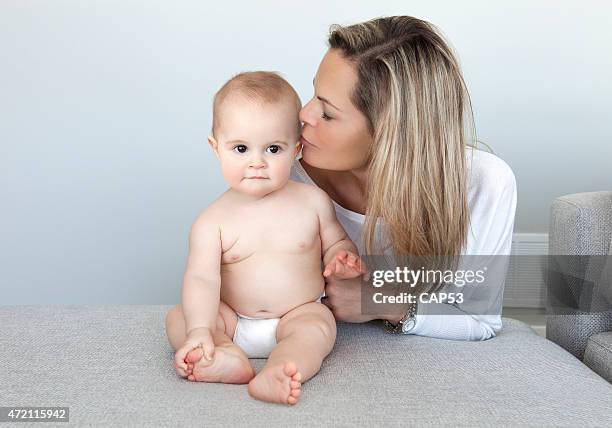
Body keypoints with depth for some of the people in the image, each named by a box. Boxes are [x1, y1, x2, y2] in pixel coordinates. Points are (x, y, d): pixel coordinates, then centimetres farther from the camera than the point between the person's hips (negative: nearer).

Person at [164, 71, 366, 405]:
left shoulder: (314, 201, -4)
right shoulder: (213, 221, -7)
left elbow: (335, 242, 10)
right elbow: (202, 278, -16)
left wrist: (342, 258, -15)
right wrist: (200, 330, -32)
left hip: (298, 315, -1)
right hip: (231, 320, 2)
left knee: (319, 326, -31)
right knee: (177, 318, -17)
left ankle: (275, 375, -52)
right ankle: (228, 356, -39)